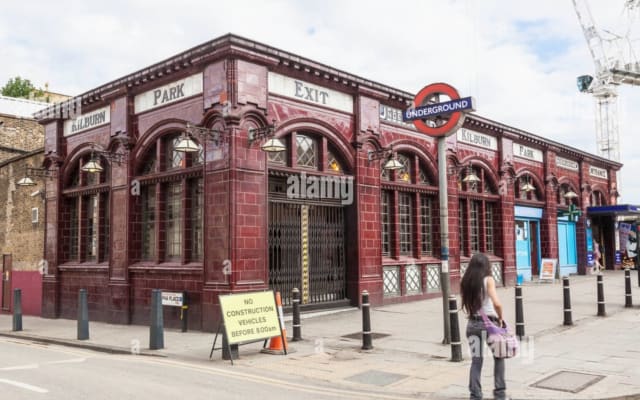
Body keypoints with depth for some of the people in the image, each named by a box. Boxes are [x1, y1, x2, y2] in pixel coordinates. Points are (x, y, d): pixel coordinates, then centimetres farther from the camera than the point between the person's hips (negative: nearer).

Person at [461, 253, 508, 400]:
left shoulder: (466, 282, 4)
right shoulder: (488, 280, -9)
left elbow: (466, 304, 2)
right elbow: (497, 303, -19)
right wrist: (500, 318, -6)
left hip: (473, 324, 3)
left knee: (476, 361, 9)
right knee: (499, 357, 17)